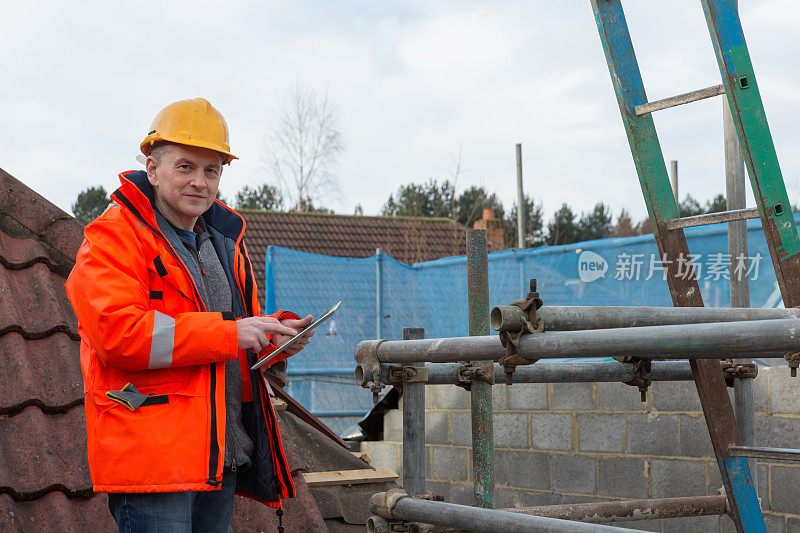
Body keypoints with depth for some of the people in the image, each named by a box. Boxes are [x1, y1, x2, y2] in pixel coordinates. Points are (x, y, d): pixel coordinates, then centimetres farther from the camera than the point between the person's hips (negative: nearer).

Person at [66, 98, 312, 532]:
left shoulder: (223, 243, 20)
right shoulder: (114, 238, -6)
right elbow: (116, 333, -21)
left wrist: (275, 338, 3)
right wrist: (228, 333, -19)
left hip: (221, 457, 8)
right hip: (150, 454, -8)